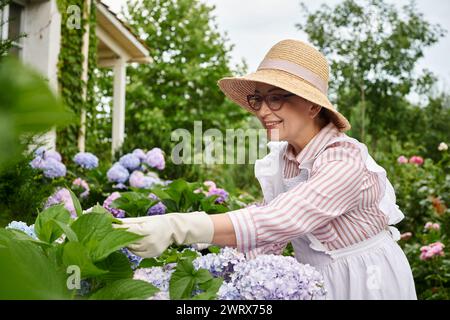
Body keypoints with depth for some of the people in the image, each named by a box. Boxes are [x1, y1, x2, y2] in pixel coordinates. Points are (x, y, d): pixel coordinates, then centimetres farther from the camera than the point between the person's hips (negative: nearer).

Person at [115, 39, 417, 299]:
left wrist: (177, 227, -48)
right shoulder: (282, 159, -4)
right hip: (316, 279, 6)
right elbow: (271, 238, -3)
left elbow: (279, 220, -40)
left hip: (368, 281, -6)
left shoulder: (346, 160, -27)